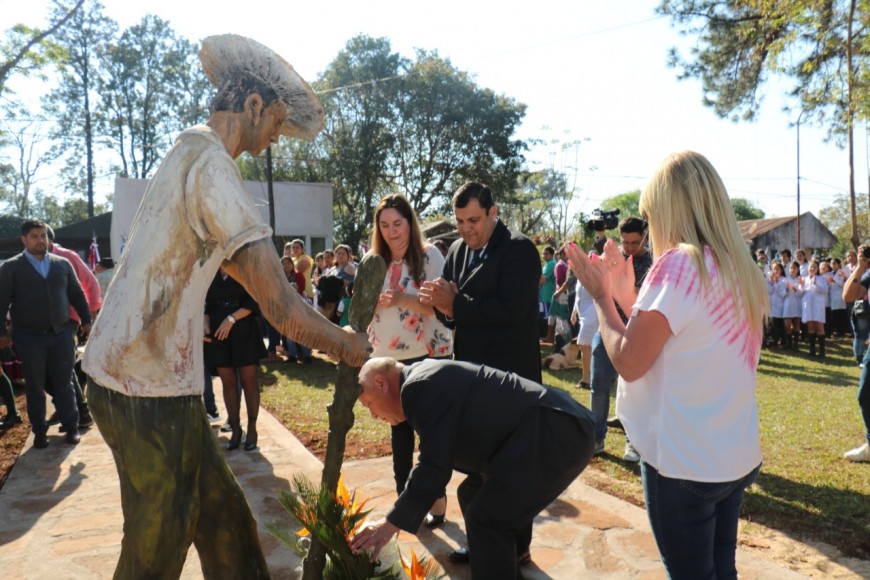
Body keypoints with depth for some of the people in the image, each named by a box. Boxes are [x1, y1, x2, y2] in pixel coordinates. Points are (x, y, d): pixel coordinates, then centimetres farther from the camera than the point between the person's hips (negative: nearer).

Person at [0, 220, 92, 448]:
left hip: (61, 333, 2)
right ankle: (39, 431, 17)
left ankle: (71, 427, 17)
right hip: (29, 336, -2)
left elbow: (77, 294, 13)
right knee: (35, 386, 7)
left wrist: (86, 320, 8)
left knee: (64, 383, 6)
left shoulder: (62, 264, 10)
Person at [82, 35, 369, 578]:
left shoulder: (188, 152, 14)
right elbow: (283, 310, -25)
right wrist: (352, 348, -7)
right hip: (149, 388, -9)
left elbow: (229, 258, 26)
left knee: (224, 523, 18)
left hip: (129, 368, 9)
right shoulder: (213, 165, -19)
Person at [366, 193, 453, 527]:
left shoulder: (430, 256, -7)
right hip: (389, 357, 5)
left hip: (428, 356, -4)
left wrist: (403, 299, -28)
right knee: (399, 428, 12)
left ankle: (436, 498, 17)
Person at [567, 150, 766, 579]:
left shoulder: (679, 262, -18)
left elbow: (629, 361, -18)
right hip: (734, 456, 8)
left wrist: (601, 296, -5)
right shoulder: (742, 270, 8)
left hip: (684, 462, -8)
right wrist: (627, 297, 12)